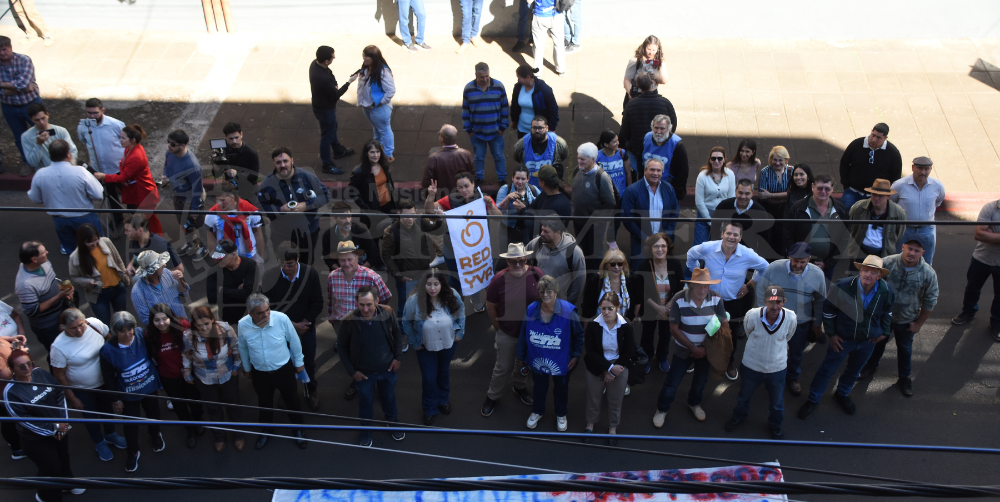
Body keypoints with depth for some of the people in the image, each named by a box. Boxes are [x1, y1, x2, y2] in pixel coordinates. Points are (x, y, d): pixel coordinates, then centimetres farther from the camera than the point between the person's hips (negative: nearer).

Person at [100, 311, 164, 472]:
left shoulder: (141, 334, -25)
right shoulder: (108, 350, -28)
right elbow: (108, 377, -14)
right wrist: (115, 400, -5)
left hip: (149, 386, 2)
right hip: (128, 393, -2)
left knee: (153, 413, 27)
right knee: (131, 423, 16)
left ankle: (155, 435, 58)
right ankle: (132, 452, 43)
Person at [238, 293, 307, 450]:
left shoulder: (282, 319, -29)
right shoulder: (243, 325, -23)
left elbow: (294, 341, -11)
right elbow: (243, 348, -1)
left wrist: (299, 362, 2)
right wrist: (246, 368, 13)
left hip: (284, 369, -1)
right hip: (260, 372, 1)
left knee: (291, 401, 19)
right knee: (264, 402, 24)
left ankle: (298, 429, 45)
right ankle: (266, 430, 52)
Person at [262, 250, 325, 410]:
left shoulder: (311, 274, -18)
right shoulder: (270, 276, -22)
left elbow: (317, 304, -9)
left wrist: (304, 323, -16)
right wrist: (291, 324, -17)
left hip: (306, 328, 1)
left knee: (308, 361, 17)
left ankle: (311, 391, 41)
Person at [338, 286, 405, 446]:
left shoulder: (387, 313, -21)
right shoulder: (349, 322, -26)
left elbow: (396, 333, 0)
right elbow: (341, 347, -9)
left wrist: (398, 357, -3)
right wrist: (352, 371, -9)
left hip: (387, 369, 2)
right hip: (364, 373, -2)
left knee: (389, 398, 25)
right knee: (366, 401, 21)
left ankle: (393, 422, 54)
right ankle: (366, 430, 48)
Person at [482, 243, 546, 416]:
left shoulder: (537, 274, -18)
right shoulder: (499, 280, -22)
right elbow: (490, 306, -8)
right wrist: (498, 327, -1)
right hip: (507, 333, -2)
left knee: (524, 363, 25)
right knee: (503, 368, 12)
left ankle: (520, 387, 52)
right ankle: (492, 397, 34)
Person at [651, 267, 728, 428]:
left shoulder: (716, 299, -21)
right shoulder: (679, 300, -26)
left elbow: (724, 324, -11)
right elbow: (674, 329, -19)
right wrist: (693, 348, -20)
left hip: (706, 348, 3)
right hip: (684, 349, -2)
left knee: (701, 380, 23)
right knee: (672, 382, 7)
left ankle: (694, 404, 53)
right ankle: (661, 410, 32)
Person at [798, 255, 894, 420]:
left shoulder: (886, 291, -19)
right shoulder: (843, 287, -28)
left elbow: (887, 311, 5)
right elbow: (828, 310, -12)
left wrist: (884, 332, 5)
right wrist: (831, 334, -10)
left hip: (868, 341, 3)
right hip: (843, 339, -3)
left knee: (854, 371, 24)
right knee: (827, 369, 9)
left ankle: (842, 394, 51)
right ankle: (813, 400, 28)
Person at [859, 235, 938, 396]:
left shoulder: (928, 274, -22)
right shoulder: (887, 263, -22)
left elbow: (929, 302, -9)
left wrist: (919, 323, -4)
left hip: (906, 321, 0)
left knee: (905, 349, 20)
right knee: (878, 343, 24)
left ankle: (904, 377, 43)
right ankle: (871, 366, 51)